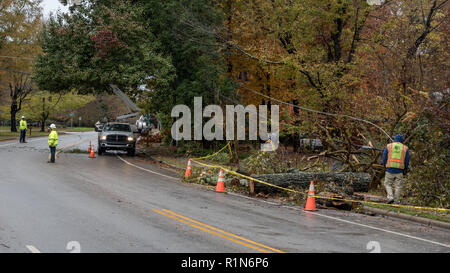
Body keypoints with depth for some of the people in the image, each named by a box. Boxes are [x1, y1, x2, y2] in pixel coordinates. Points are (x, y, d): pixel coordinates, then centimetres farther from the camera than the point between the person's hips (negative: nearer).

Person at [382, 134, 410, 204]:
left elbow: (384, 158, 3)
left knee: (388, 184, 11)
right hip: (400, 170, 0)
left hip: (390, 169, 0)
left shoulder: (389, 146, 4)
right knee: (398, 186, 8)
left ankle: (390, 197, -6)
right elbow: (407, 160, 5)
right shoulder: (405, 148, 5)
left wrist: (385, 167, 14)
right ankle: (396, 201, 6)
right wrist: (405, 170, 17)